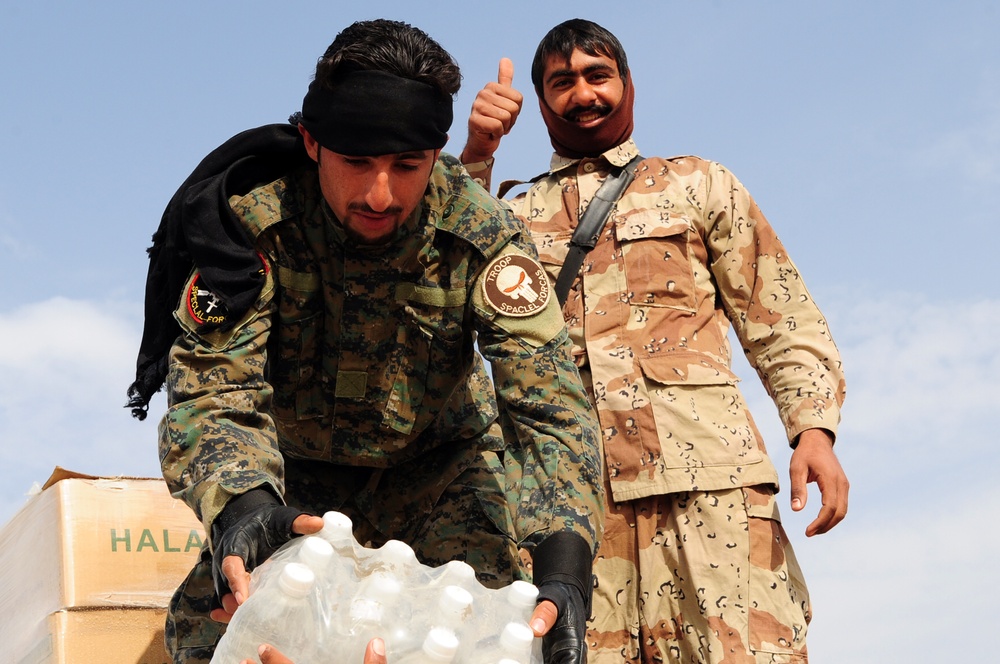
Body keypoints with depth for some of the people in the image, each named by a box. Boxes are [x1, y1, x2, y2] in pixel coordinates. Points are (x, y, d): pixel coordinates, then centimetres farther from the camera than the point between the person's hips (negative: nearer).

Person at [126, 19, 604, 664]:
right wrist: (242, 503, -55)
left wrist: (564, 565, -48)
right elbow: (213, 391, -32)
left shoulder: (484, 235, -26)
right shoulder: (251, 217, -27)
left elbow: (549, 400, -31)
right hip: (302, 476, 0)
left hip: (438, 467, 0)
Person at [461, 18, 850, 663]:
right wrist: (476, 157, -5)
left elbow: (782, 321, 15)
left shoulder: (699, 185, 21)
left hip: (705, 473, -1)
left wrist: (814, 427, -2)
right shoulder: (516, 215, 23)